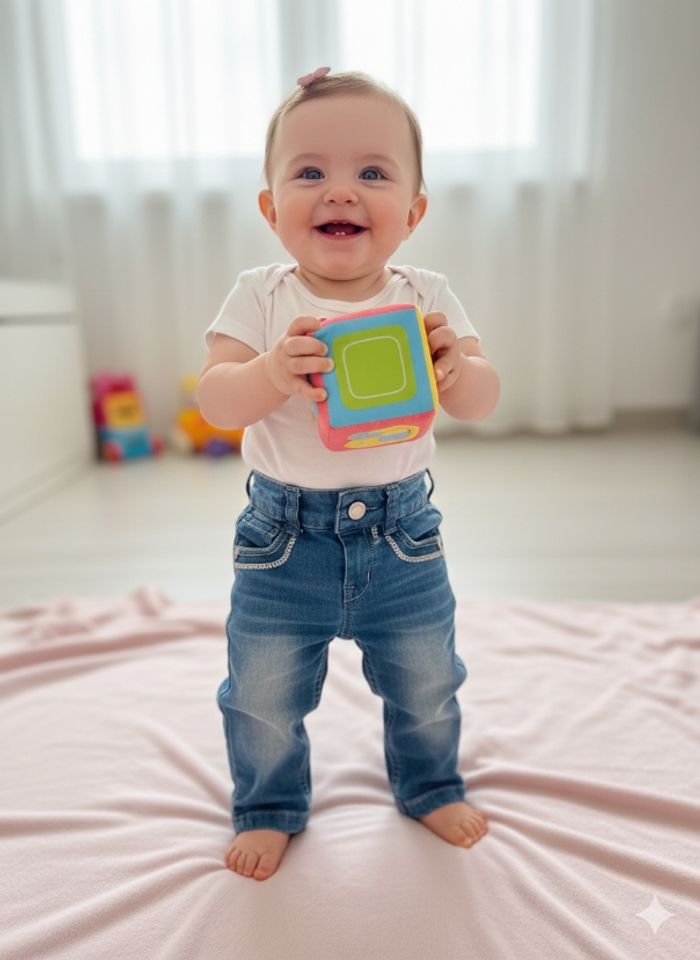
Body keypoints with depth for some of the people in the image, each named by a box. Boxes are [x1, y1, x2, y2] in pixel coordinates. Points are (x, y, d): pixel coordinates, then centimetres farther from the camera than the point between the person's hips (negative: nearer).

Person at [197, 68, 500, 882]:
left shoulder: (427, 299, -5)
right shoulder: (260, 298, -8)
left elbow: (482, 402, -8)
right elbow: (214, 401, -15)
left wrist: (453, 366, -30)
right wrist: (274, 373, -35)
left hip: (402, 529, 2)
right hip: (284, 533, -1)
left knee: (426, 682, 19)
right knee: (263, 695, 13)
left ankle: (429, 786, 49)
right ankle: (269, 807, 42)